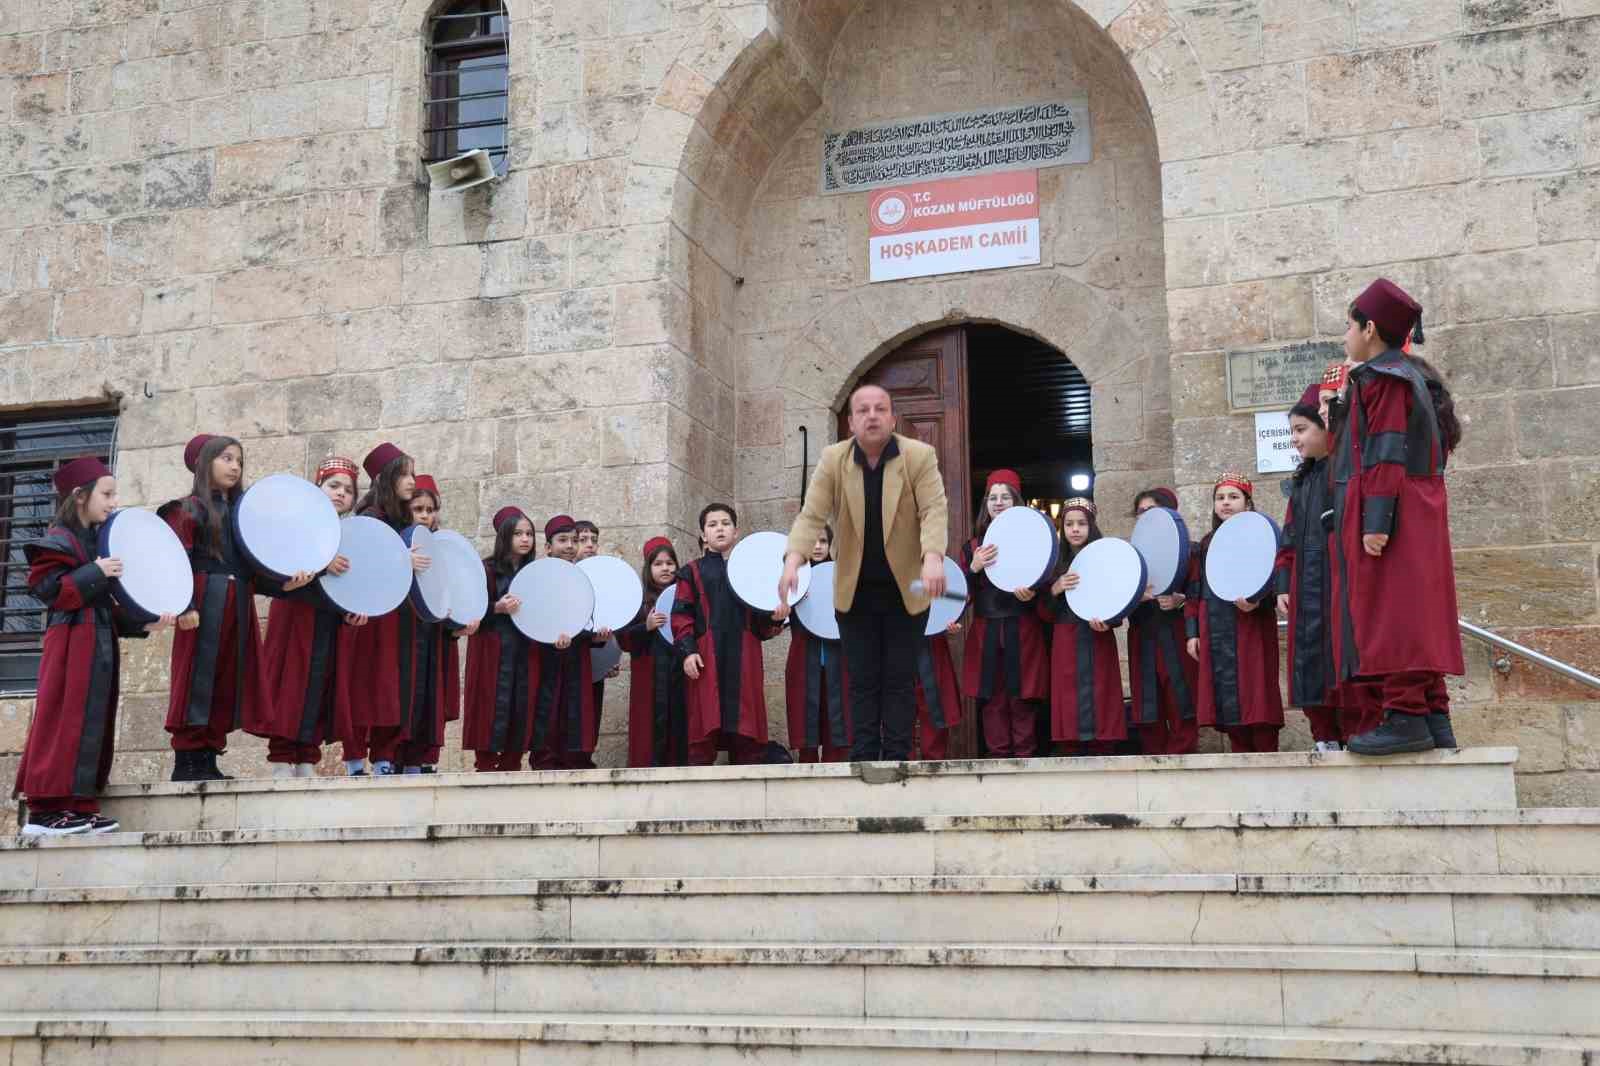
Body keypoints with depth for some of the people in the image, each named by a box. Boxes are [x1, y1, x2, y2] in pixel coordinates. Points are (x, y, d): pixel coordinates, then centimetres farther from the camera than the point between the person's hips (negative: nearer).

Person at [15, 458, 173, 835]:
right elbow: (46, 588, -18)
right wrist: (95, 573, -23)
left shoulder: (99, 540, 19)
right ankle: (46, 809, -8)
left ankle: (77, 805, 8)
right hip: (72, 642, -9)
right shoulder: (59, 540, -6)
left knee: (93, 723, 6)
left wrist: (143, 623, 7)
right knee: (67, 721, -10)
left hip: (100, 641, 9)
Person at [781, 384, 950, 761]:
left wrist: (933, 558, -37)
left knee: (899, 680, 2)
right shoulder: (832, 459, -5)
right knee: (863, 681, 5)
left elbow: (934, 510, -18)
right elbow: (811, 515, -11)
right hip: (854, 590, 2)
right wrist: (793, 560, -29)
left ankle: (897, 759, 7)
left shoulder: (920, 456, -9)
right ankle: (863, 758, 9)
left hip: (906, 589, -1)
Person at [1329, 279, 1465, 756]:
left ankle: (1405, 716, -15)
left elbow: (1386, 453, -18)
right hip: (1415, 510, 10)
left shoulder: (1380, 377, -10)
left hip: (1388, 511, -10)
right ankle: (1431, 719, 9)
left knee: (1388, 613, -12)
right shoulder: (1407, 374, 20)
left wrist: (1376, 521, -22)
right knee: (1411, 617, 8)